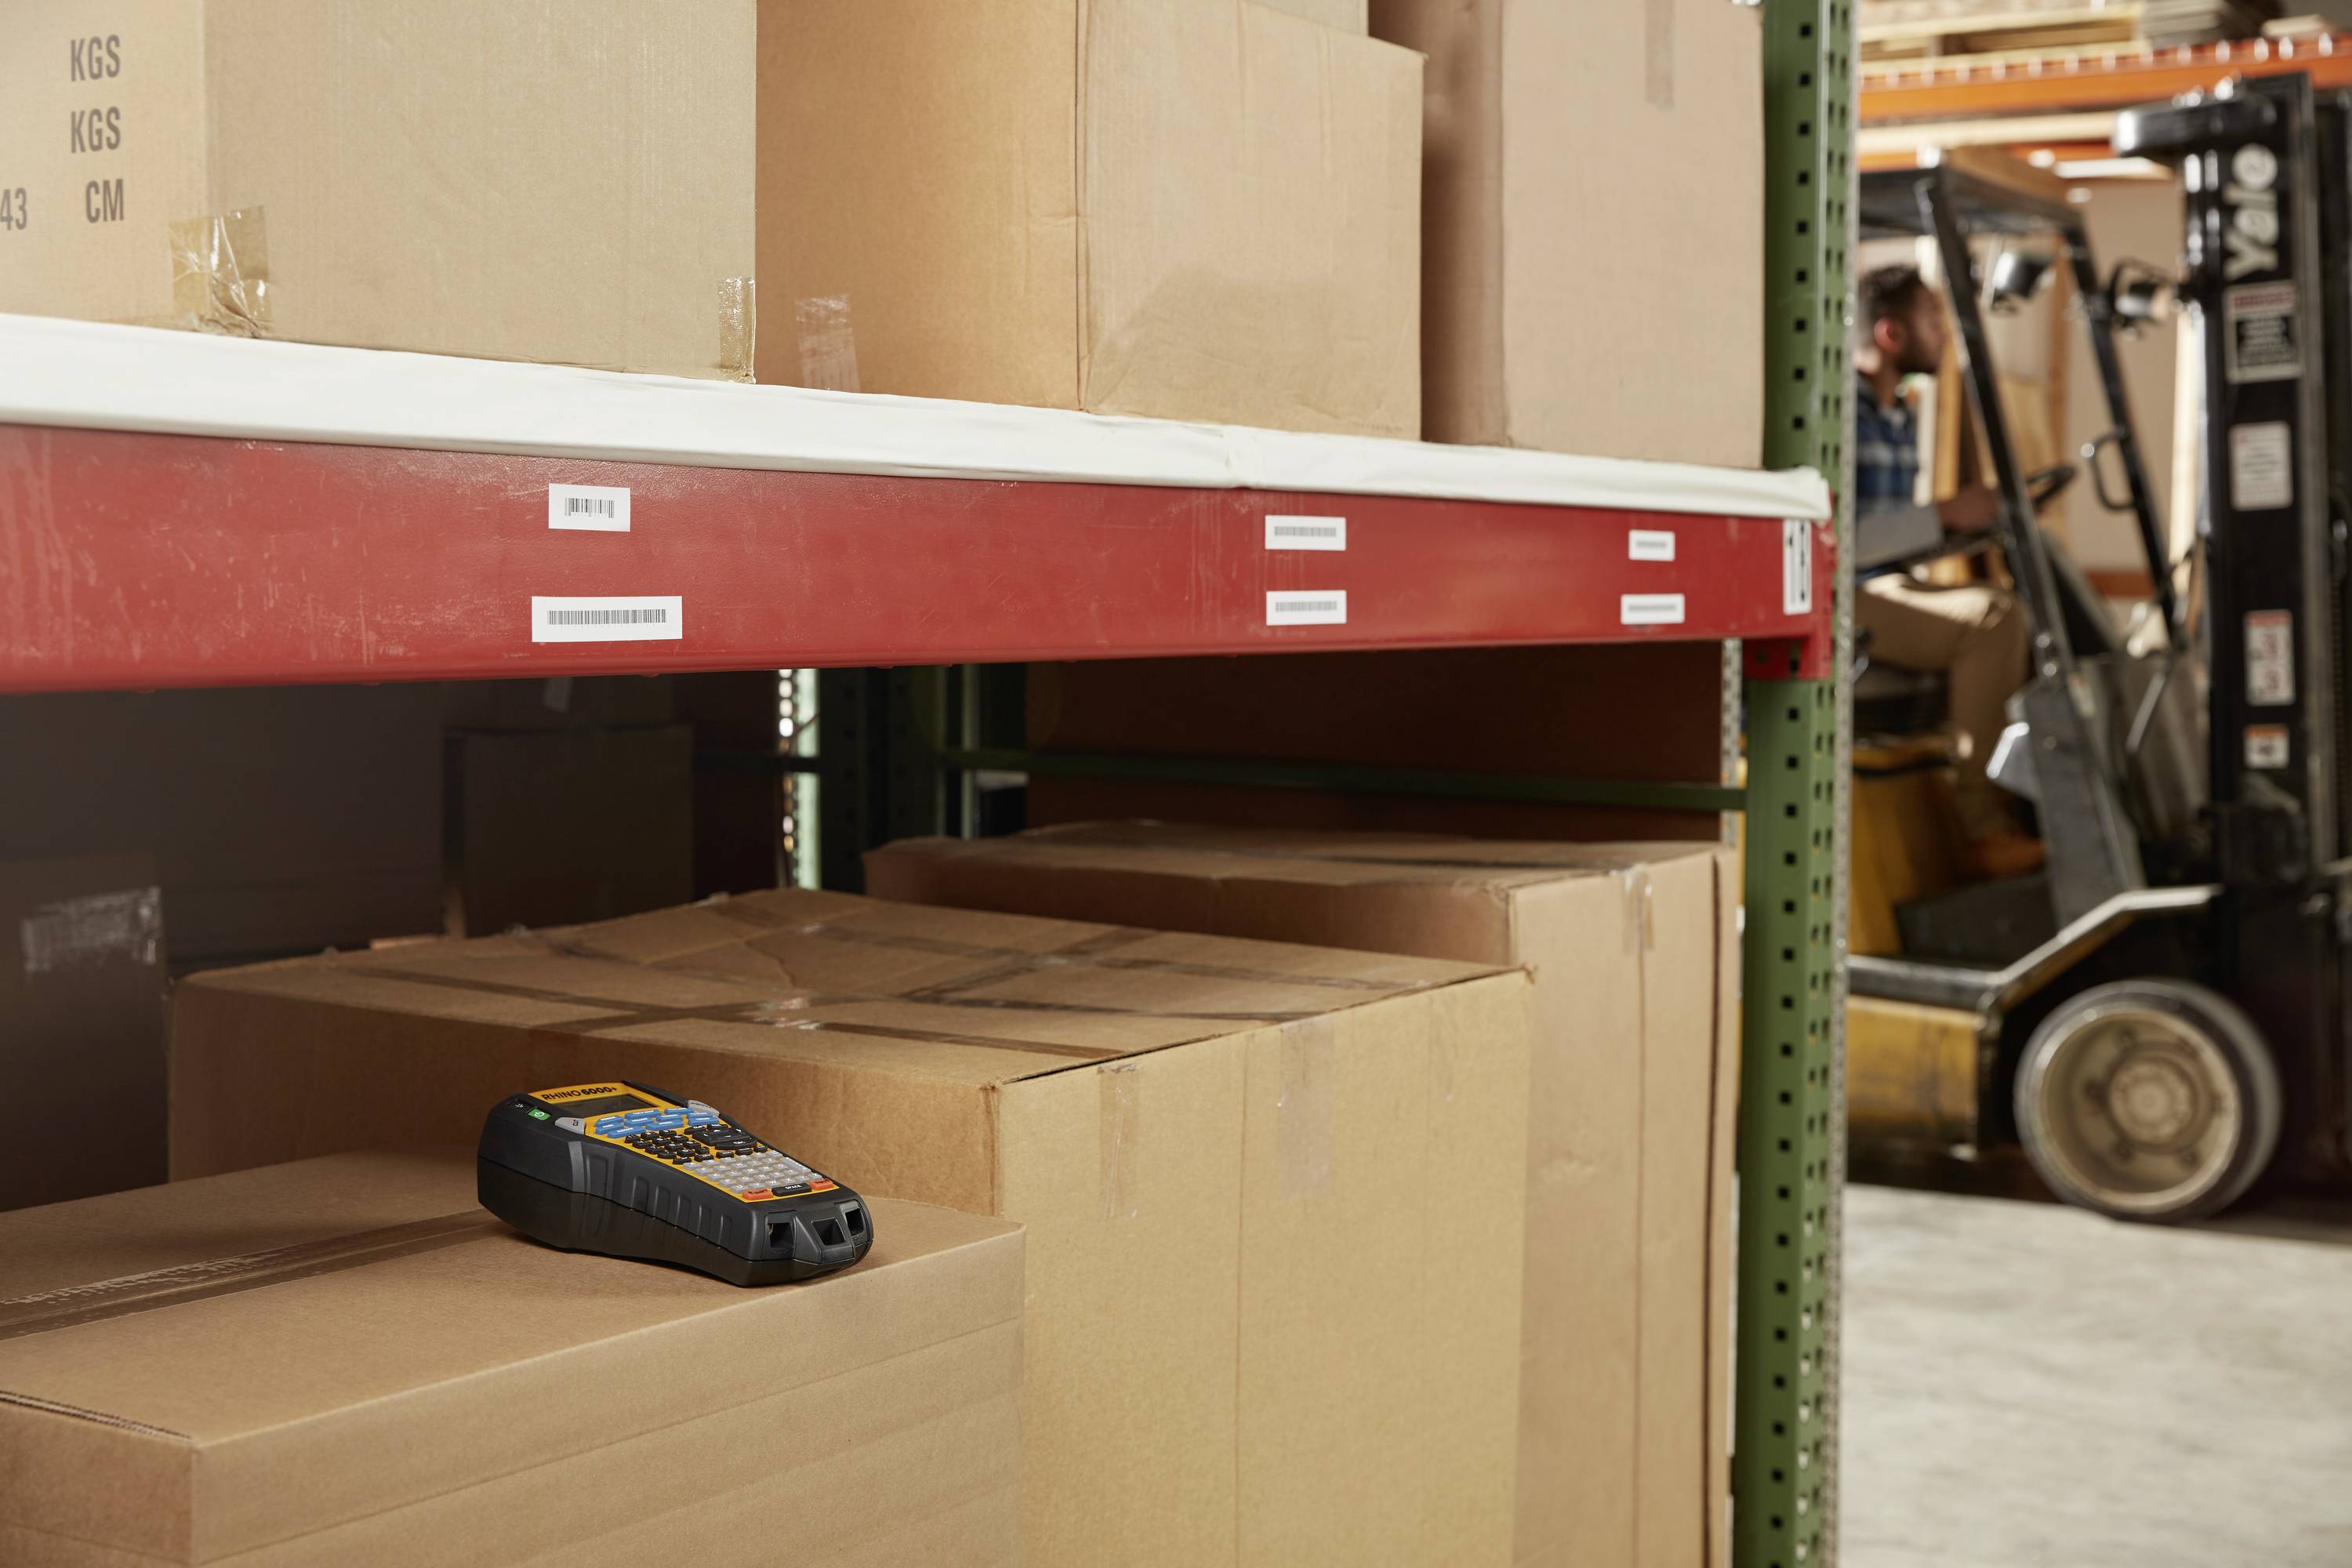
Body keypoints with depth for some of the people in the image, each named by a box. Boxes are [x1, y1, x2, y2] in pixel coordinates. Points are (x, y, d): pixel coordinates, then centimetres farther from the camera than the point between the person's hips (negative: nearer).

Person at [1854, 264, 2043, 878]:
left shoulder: (1899, 418, 16)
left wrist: (1973, 516, 7)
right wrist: (1944, 514, -22)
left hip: (1884, 588, 10)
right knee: (1994, 621, -26)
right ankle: (1987, 831, -25)